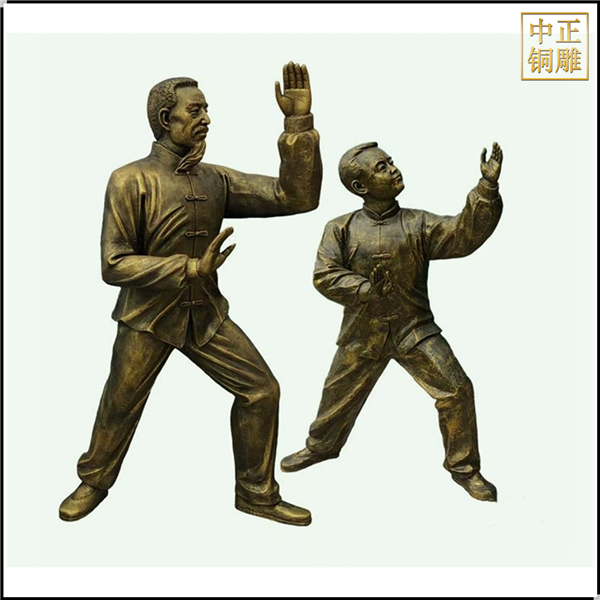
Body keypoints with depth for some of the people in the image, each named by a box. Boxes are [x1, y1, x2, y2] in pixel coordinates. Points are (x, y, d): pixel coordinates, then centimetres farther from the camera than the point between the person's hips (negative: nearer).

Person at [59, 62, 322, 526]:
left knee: (262, 390, -1)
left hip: (206, 313, 4)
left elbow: (296, 197, -7)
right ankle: (93, 484, 42)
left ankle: (257, 493, 18)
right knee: (119, 408, 11)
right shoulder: (130, 181, -12)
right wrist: (190, 268, -26)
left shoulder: (216, 179, 0)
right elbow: (114, 264, -16)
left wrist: (299, 123, -16)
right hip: (147, 316, -4)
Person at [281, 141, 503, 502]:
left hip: (415, 328, 0)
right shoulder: (342, 228, -4)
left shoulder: (418, 223, -5)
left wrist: (487, 187, -29)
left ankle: (464, 468, 13)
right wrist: (368, 289, -23)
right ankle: (321, 446, 48)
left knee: (456, 391, -10)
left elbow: (464, 234, -18)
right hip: (362, 333, 1)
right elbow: (325, 275, -13)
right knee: (339, 394, 17)